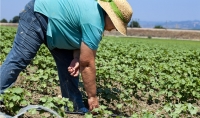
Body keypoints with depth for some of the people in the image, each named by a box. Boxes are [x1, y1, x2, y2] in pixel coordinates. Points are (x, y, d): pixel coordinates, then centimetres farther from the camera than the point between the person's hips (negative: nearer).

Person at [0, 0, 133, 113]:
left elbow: (82, 40, 8)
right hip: (38, 16, -10)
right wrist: (92, 96, -15)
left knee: (68, 66, 6)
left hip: (53, 22, 10)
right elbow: (87, 63, -24)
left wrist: (76, 59, -12)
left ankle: (76, 108, 12)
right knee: (18, 60, -12)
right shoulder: (94, 22, -27)